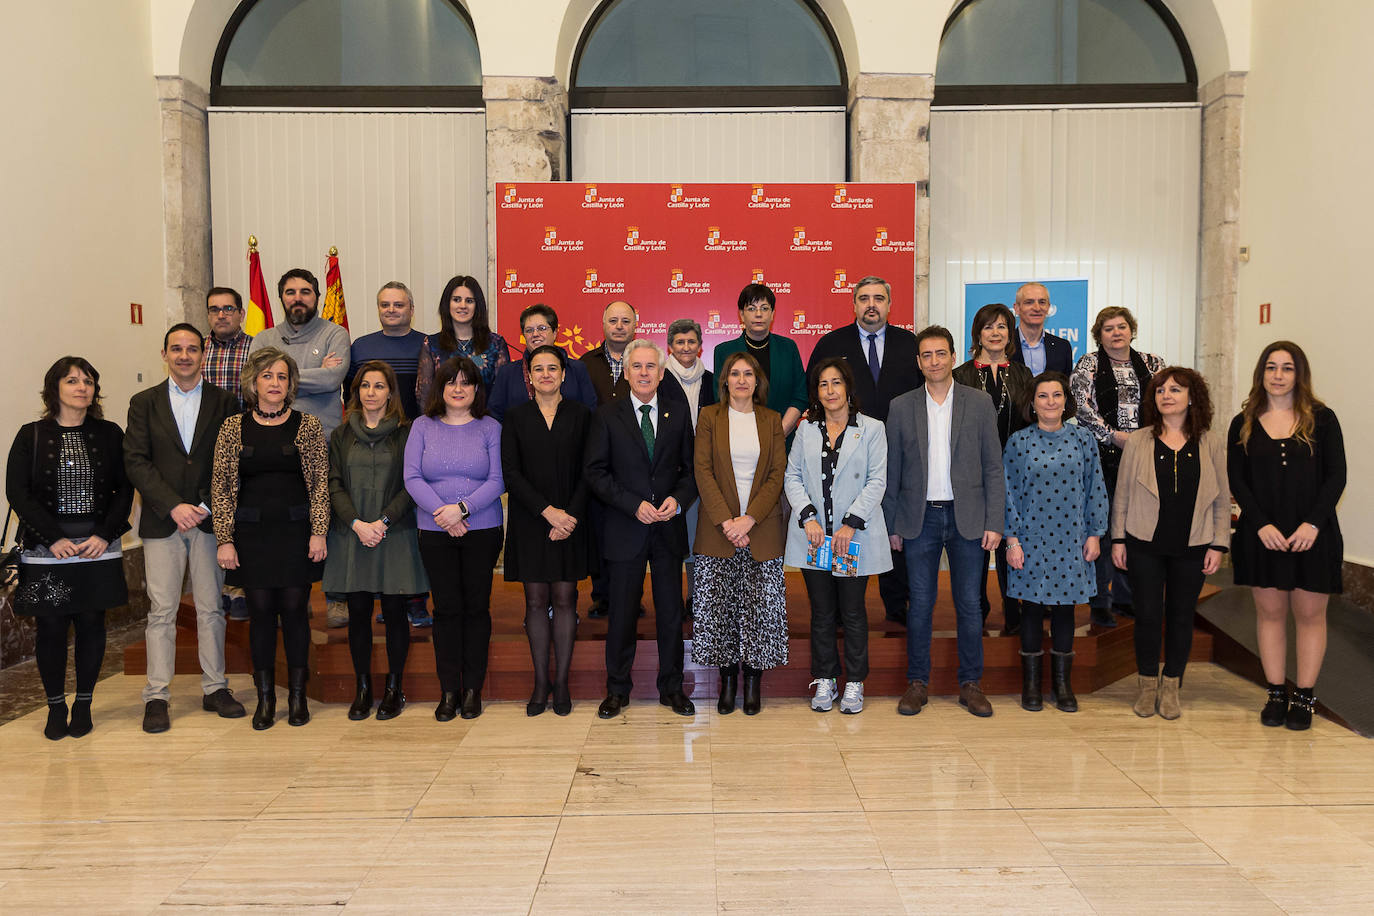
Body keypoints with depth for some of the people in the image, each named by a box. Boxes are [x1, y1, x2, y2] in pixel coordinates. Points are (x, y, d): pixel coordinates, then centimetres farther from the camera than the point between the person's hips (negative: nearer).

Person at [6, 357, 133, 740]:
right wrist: (53, 537, -12)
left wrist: (105, 534, -9)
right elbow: (17, 491, -3)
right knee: (50, 627, 2)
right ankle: (55, 706, 17)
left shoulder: (109, 434, 5)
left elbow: (124, 489, 4)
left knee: (91, 623, 5)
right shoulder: (31, 435, 2)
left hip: (99, 547, 1)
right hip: (46, 550, -1)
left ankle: (83, 704, 18)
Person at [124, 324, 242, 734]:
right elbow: (136, 462, 0)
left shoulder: (224, 402, 6)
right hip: (162, 522, 0)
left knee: (211, 607, 6)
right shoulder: (144, 403, 8)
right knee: (162, 611, 1)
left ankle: (215, 689, 16)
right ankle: (156, 697, 8)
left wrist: (206, 507, -9)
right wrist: (173, 506, -11)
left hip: (209, 518, 0)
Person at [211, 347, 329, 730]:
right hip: (251, 533, 1)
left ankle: (297, 695, 16)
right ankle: (265, 698, 16)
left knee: (295, 609, 3)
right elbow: (220, 486, 3)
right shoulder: (234, 427, 4)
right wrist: (225, 539, -3)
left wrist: (318, 532, -6)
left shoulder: (308, 425, 2)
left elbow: (321, 482, 0)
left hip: (296, 532, -1)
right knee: (261, 612, 4)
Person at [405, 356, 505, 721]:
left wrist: (462, 508, -16)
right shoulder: (422, 427, 7)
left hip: (482, 531, 0)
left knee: (476, 607, 4)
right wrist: (442, 512, -14)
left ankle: (473, 689, 14)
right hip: (435, 533, 1)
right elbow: (412, 478, -2)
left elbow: (498, 480, -5)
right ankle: (448, 691, 13)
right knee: (446, 609, 3)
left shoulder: (490, 428, 3)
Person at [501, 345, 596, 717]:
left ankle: (561, 682, 10)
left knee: (564, 599, 2)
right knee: (536, 601, 3)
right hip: (530, 522, 0)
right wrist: (548, 511, -12)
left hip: (570, 521, 0)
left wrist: (571, 514, -12)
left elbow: (588, 472, 0)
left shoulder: (581, 414, 4)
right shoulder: (516, 417, 5)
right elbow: (511, 472, -2)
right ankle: (540, 683, 11)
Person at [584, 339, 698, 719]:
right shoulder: (607, 416, 1)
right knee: (621, 613, 6)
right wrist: (634, 504, -14)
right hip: (625, 530, -2)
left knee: (672, 612, 8)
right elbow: (596, 472, -4)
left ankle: (672, 688, 22)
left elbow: (691, 469, 9)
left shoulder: (678, 413, 7)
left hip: (669, 529, 2)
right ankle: (617, 690, 21)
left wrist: (678, 499, -11)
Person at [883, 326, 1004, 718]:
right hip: (920, 518, 0)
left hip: (967, 517, 0)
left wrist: (994, 522, -4)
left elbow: (993, 467, 2)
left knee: (969, 603, 6)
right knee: (920, 603, 5)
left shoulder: (979, 403, 3)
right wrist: (891, 525, 3)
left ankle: (971, 683, 18)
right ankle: (917, 682, 17)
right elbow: (892, 472, 6)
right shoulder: (901, 407, 4)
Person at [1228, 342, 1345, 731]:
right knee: (1270, 611, 7)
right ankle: (1276, 694, 16)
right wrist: (1262, 525, -10)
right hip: (1262, 534, 1)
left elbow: (1336, 475, -2)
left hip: (1312, 534, -1)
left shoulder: (1321, 418, 1)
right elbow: (1237, 481, 2)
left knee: (1309, 614, 4)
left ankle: (1304, 698, 13)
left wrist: (1313, 524, -13)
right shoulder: (1243, 424, 5)